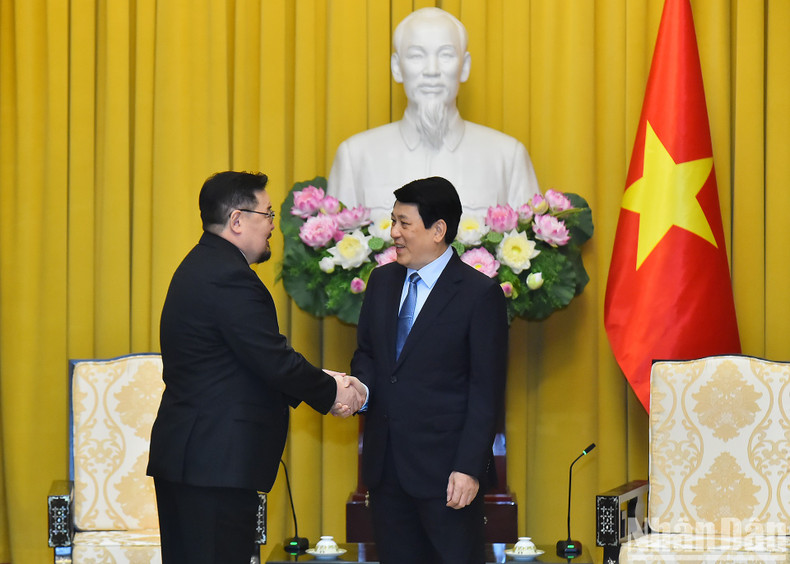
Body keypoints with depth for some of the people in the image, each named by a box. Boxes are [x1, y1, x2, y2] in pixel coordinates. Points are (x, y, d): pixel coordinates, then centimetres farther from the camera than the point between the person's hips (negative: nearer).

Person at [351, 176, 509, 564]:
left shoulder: (480, 294, -7)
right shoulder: (383, 281, 12)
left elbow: (486, 391, -9)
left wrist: (469, 468, -15)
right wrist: (360, 388, -5)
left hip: (443, 470, -6)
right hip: (385, 467, 6)